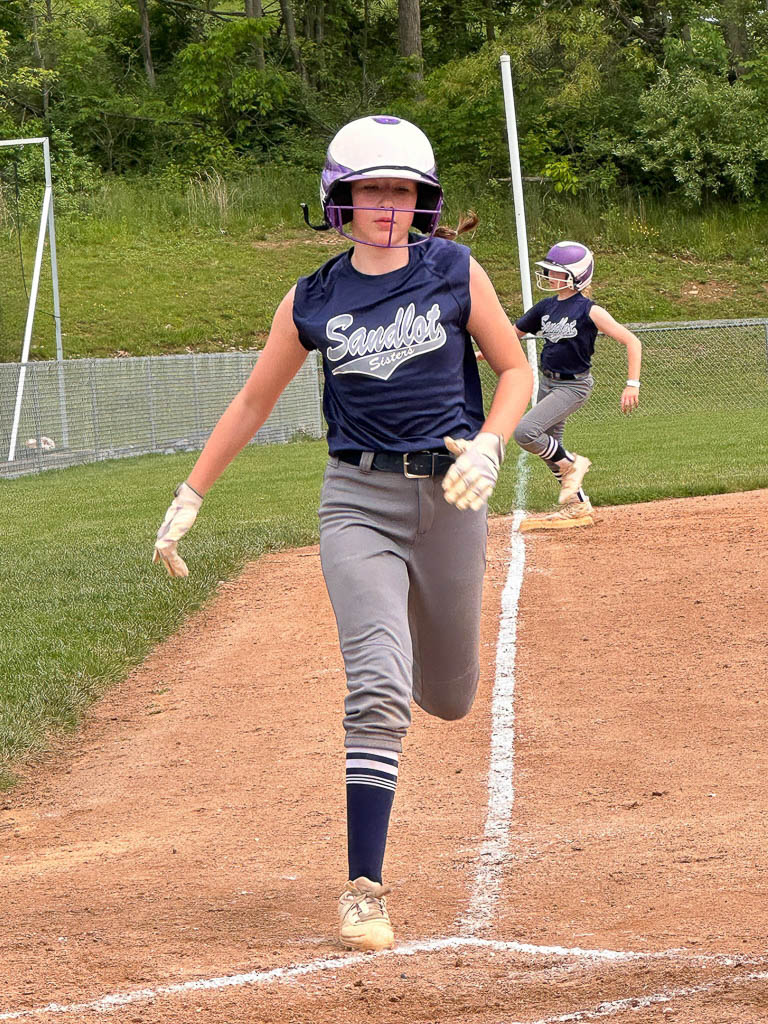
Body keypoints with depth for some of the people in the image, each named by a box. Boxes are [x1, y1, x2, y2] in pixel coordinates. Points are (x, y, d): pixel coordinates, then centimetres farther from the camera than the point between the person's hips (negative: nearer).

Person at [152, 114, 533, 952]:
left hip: (447, 496, 1)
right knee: (379, 690, -19)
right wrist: (189, 499, 11)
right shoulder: (313, 302, 1)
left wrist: (488, 446, -15)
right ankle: (364, 890, -17)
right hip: (358, 499, -1)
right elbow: (254, 401, 11)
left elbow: (514, 369, 4)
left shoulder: (455, 274, -1)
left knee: (449, 697, 14)